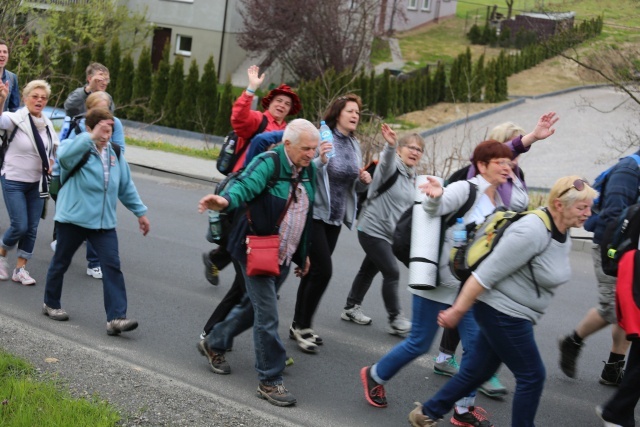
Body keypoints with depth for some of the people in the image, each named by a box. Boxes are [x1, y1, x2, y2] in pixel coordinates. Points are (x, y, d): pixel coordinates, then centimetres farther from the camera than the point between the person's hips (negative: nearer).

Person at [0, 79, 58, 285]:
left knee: (32, 228, 4)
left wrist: (50, 163, 0)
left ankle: (20, 269, 15)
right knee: (20, 226, -9)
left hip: (37, 183, 5)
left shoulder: (47, 124, 4)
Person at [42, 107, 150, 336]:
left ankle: (116, 317, -11)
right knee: (61, 262, 13)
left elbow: (126, 187, 17)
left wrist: (140, 212, 17)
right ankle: (51, 304, 36)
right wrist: (91, 137, -39)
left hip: (104, 222, 4)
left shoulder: (115, 154, 8)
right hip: (73, 218, -4)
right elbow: (64, 156, -36)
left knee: (112, 266, -8)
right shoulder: (77, 149, -10)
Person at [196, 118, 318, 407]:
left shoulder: (308, 171, 7)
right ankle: (270, 381, 5)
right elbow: (245, 186, -33)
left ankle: (214, 343, 42)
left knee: (254, 306, 20)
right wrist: (225, 201, -56)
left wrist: (303, 254, 22)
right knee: (267, 317, -7)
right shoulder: (268, 164, -16)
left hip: (283, 257, 8)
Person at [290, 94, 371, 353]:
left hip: (335, 217, 7)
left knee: (314, 271, 11)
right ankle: (303, 325, 1)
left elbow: (354, 187, 18)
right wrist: (320, 160, -32)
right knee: (322, 270, -13)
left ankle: (299, 326, 21)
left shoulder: (355, 146, 10)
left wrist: (364, 181, -3)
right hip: (313, 213, -7)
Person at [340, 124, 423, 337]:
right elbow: (386, 162, -40)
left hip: (388, 233, 8)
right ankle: (395, 321, -3)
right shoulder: (391, 168, -15)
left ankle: (351, 308, 30)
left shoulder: (411, 177, 11)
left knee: (369, 270, 16)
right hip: (372, 230, -8)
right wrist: (390, 144, -59)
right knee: (392, 273, -10)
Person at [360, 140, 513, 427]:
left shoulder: (498, 203, 8)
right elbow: (436, 207, -31)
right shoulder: (465, 189, -14)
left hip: (468, 286, 7)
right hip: (438, 282, -7)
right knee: (419, 343, 3)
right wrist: (435, 195, -52)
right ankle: (374, 376, 28)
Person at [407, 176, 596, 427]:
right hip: (500, 313, -9)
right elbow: (486, 273, -24)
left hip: (512, 315, 9)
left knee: (477, 371, 17)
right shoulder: (532, 232, -25)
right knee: (532, 376, 0)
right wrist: (457, 311, -21)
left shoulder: (562, 236, 5)